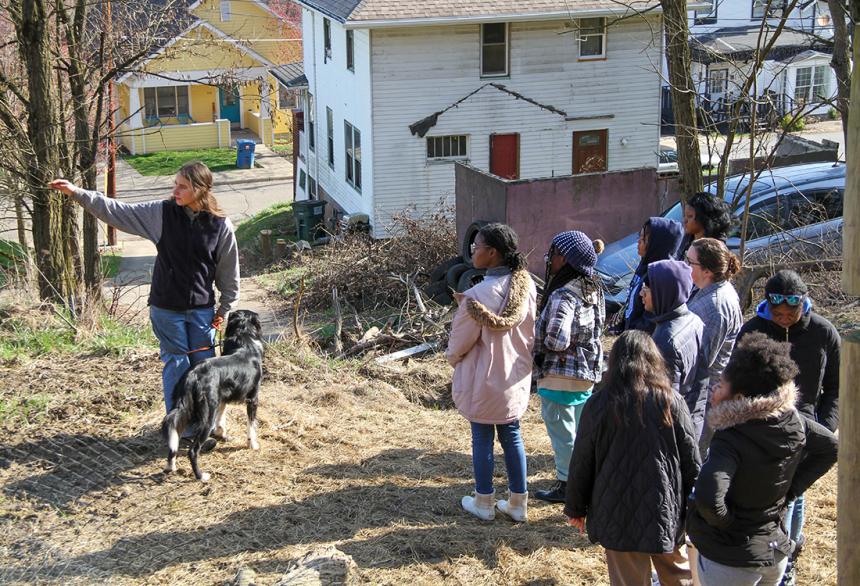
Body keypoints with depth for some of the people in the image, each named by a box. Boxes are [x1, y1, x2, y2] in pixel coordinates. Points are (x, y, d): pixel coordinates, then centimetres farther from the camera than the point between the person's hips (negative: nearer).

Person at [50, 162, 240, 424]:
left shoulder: (220, 225, -9)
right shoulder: (162, 212, -7)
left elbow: (229, 271, 0)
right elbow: (117, 211, -5)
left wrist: (224, 309, 4)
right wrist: (77, 193, -13)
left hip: (202, 308, 0)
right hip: (167, 308, 0)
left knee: (203, 363, 8)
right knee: (176, 363, 6)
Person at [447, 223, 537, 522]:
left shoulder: (479, 295, -26)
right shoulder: (526, 286, -7)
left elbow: (460, 340, -13)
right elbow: (530, 332, 4)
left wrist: (453, 357, 8)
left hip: (483, 380, -5)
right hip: (516, 378, 6)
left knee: (482, 440, 11)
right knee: (512, 436, 17)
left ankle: (484, 503, 24)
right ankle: (518, 503, 26)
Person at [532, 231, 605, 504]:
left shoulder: (562, 296, -24)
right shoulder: (593, 289, 4)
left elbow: (556, 340, -30)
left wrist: (538, 344, -10)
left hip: (560, 374, -9)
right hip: (587, 372, 9)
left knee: (561, 431, 5)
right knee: (580, 429, 20)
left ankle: (566, 484, 14)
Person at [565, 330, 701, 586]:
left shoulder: (597, 405, -8)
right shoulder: (672, 402, -7)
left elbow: (581, 462, -2)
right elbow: (691, 462, -3)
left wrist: (575, 508, 11)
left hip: (617, 517, 0)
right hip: (666, 514, 0)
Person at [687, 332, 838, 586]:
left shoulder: (731, 438, -28)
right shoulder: (792, 420, -9)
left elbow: (708, 498, -42)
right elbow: (831, 447, 9)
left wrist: (724, 521, -21)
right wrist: (789, 489, 6)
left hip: (729, 564, -6)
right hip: (778, 549, 7)